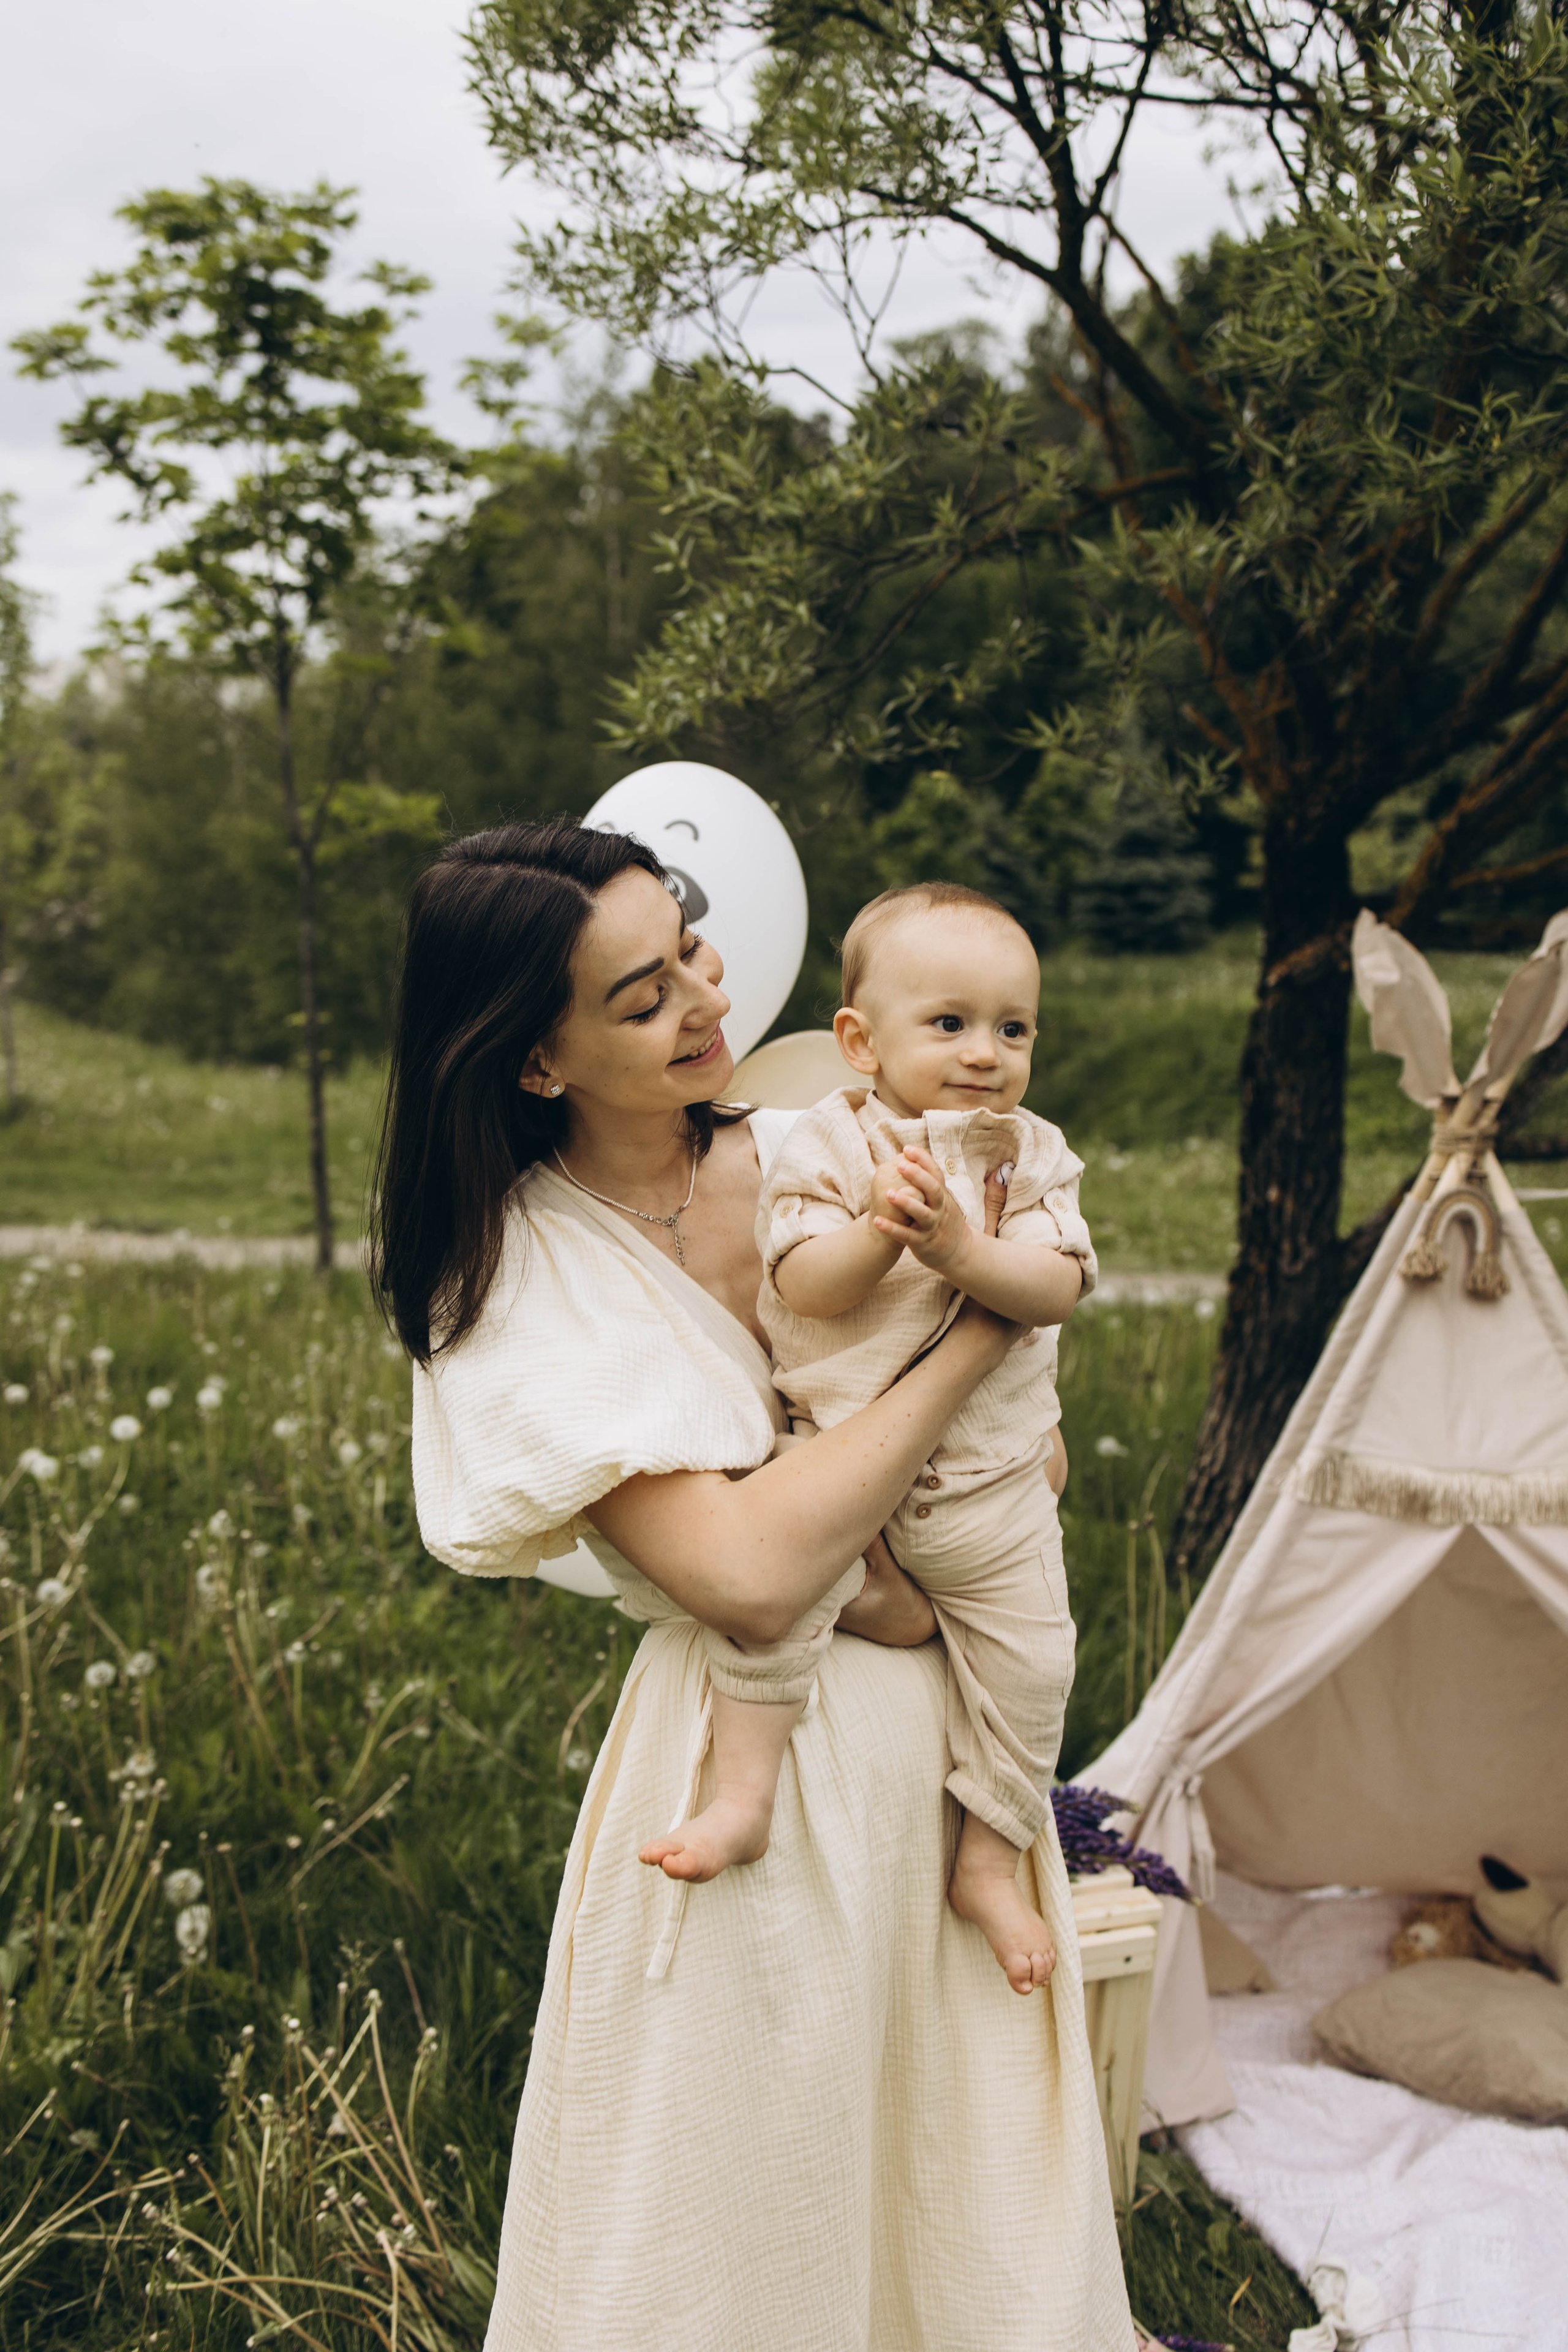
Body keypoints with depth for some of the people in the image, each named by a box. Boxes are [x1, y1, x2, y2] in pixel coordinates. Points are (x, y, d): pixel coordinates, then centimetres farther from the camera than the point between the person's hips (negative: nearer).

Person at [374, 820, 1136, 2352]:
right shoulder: (521, 1282, -17)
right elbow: (750, 1572, -27)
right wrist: (978, 1330, -21)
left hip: (948, 1698, 6)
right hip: (757, 1757, -5)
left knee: (975, 2145, 20)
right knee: (760, 2195, 11)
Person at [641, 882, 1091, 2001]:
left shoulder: (1032, 1156, 1)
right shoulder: (830, 1144, -6)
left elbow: (1059, 1287, -12)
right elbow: (803, 1289, -15)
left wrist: (959, 1247, -28)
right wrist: (878, 1227, -32)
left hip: (990, 1476, 2)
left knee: (1030, 1652, 1)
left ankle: (990, 1864, 19)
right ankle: (745, 1797, -6)